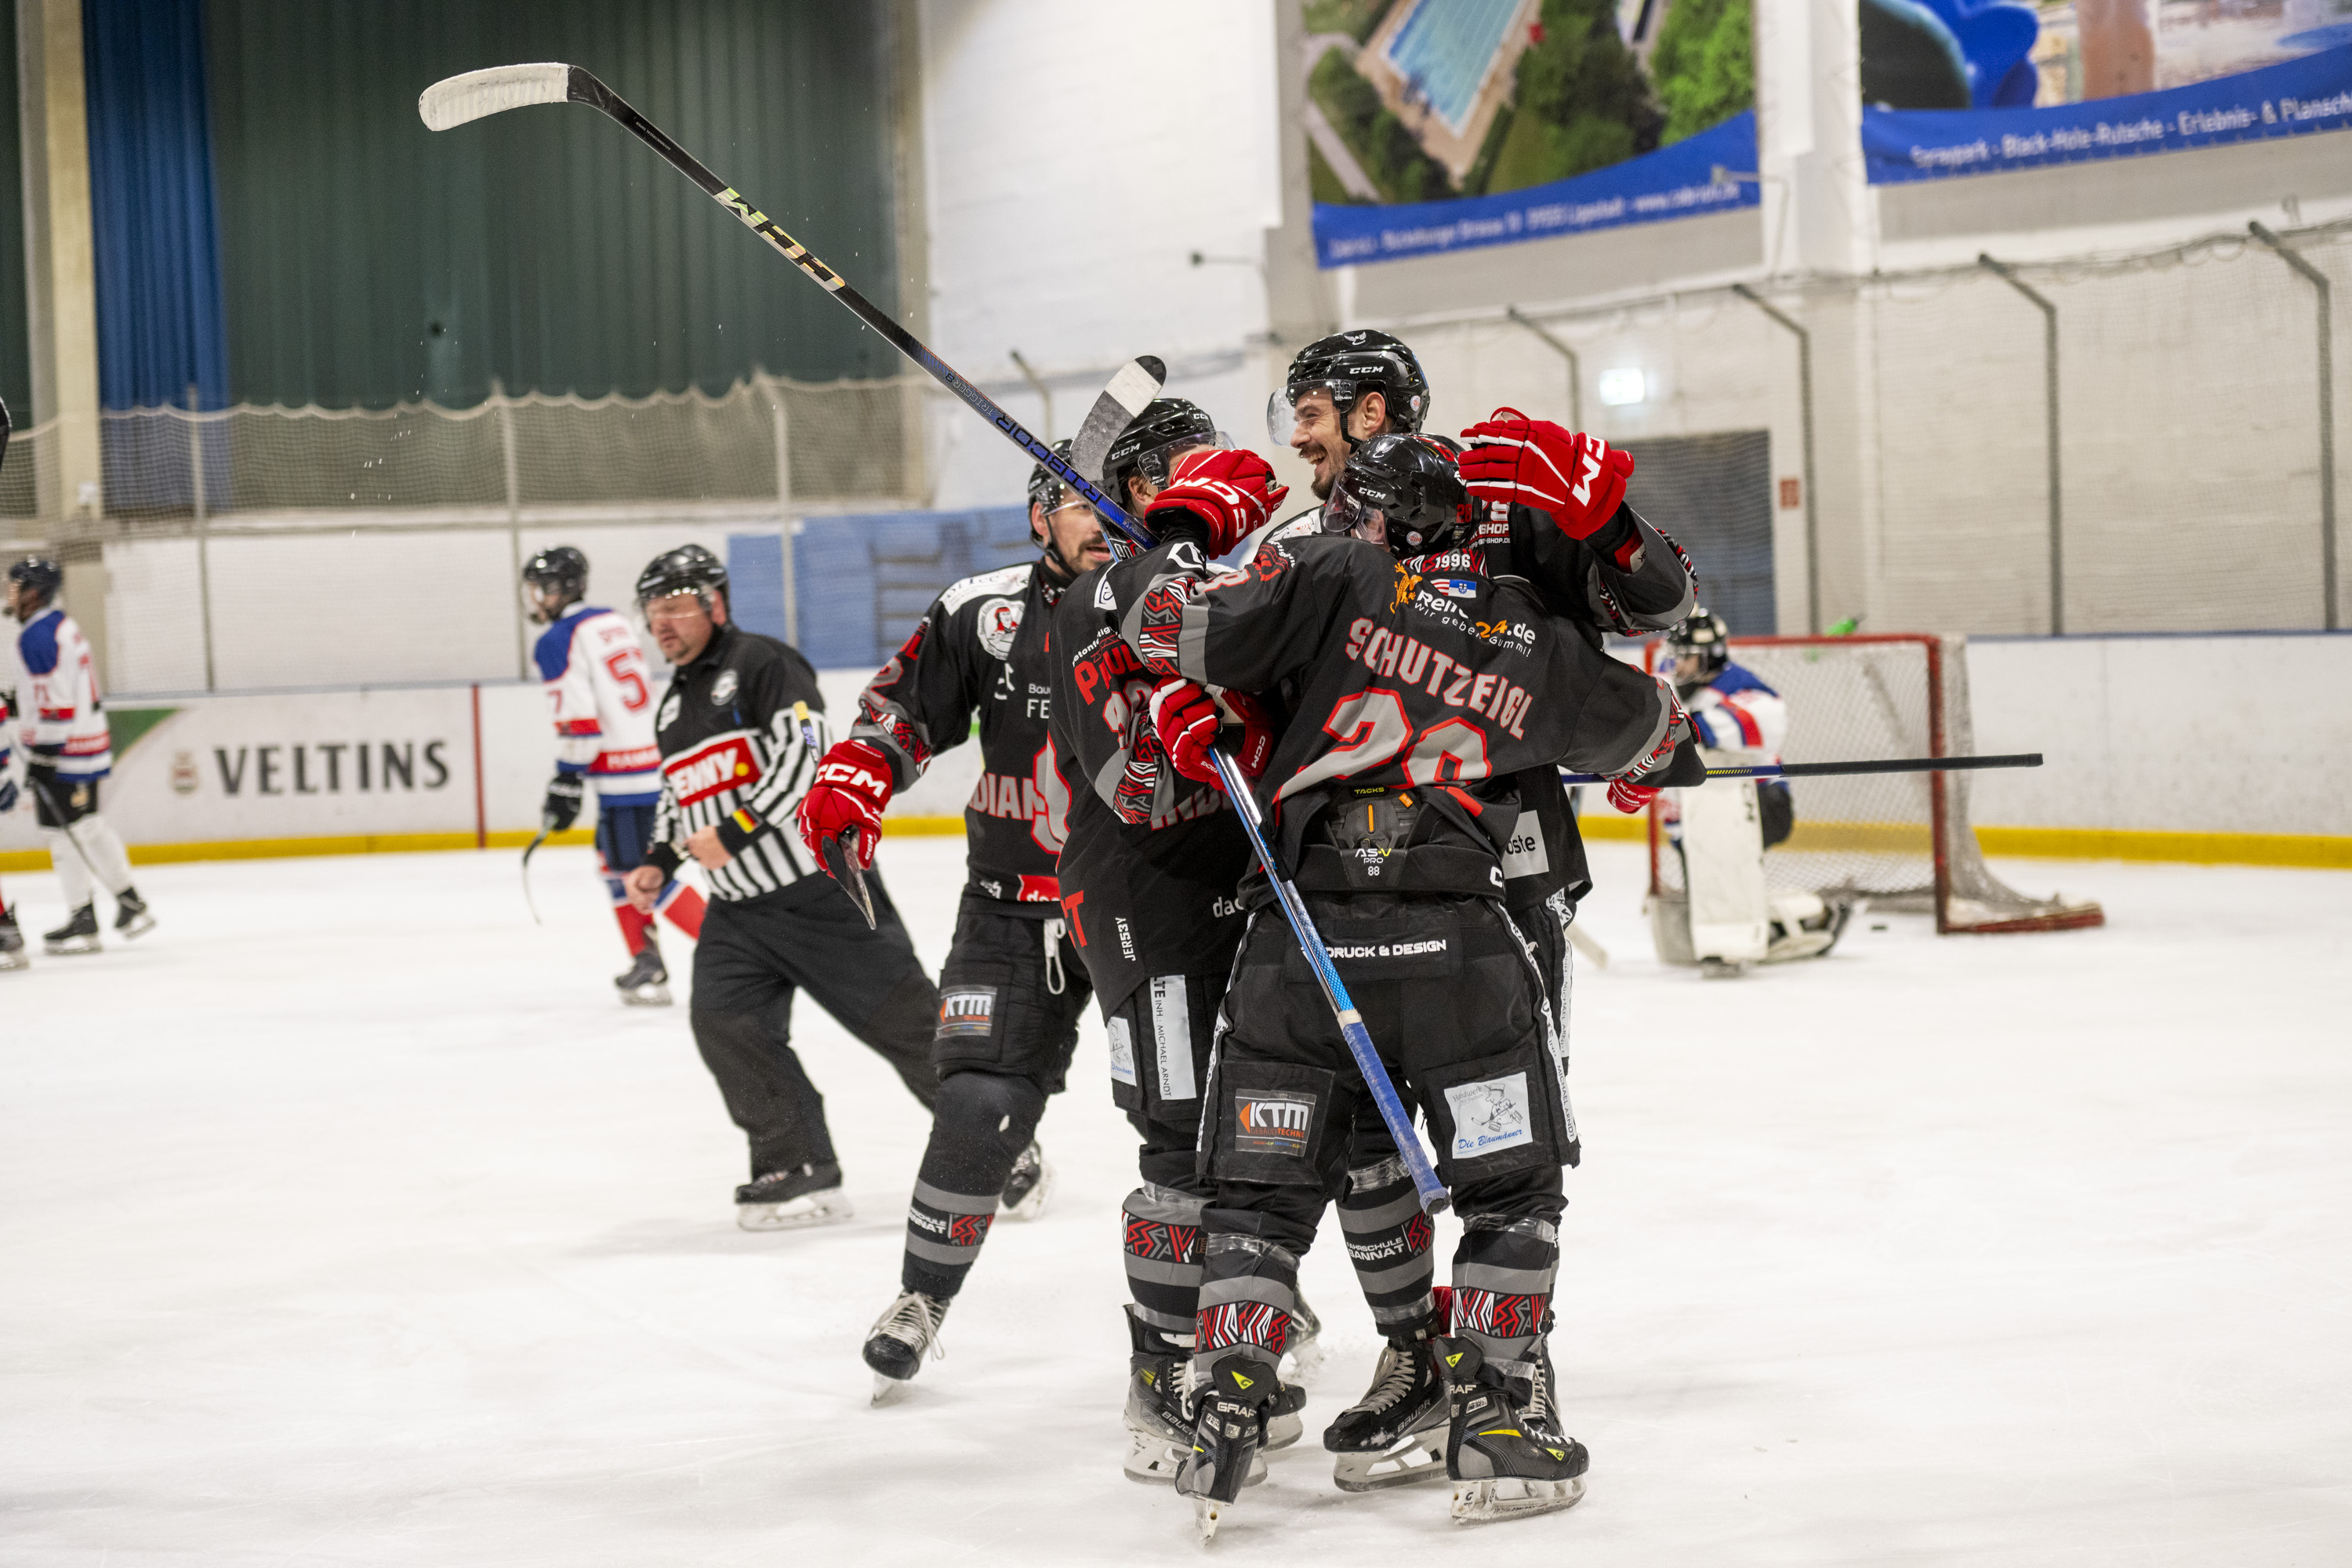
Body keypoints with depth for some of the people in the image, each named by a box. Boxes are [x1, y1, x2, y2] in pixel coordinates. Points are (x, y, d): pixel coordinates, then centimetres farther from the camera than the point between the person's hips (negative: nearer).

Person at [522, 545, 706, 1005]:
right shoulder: (613, 623, 17)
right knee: (615, 862, 19)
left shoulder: (557, 642, -10)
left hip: (622, 773, -9)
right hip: (655, 757, 9)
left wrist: (567, 784, -11)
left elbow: (577, 721, -18)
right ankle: (646, 963, 18)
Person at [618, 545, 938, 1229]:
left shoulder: (762, 663, -9)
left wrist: (736, 831, -23)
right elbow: (677, 797, 31)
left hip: (823, 887, -8)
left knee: (900, 1015, -5)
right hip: (739, 909, 8)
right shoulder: (673, 707, 18)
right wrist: (659, 862, 15)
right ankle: (800, 1173, -4)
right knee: (724, 1021, -10)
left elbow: (805, 756, -20)